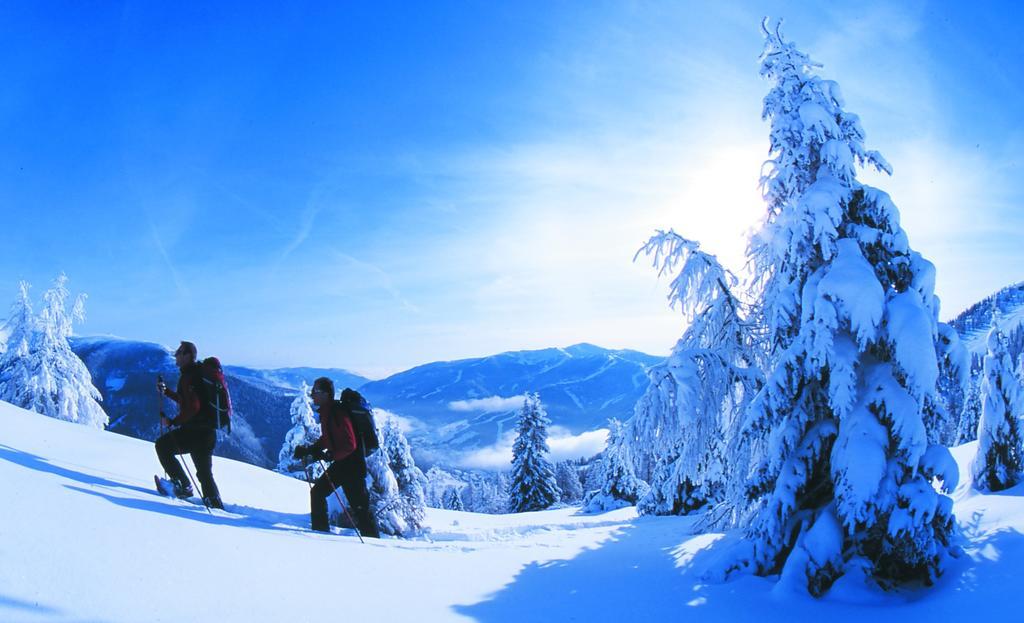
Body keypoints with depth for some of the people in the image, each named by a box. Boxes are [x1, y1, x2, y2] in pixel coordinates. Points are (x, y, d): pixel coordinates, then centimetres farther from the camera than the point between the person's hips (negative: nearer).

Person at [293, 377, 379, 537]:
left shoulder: (337, 413, -22)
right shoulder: (326, 412, 8)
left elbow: (349, 445, -26)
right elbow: (327, 439, 21)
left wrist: (329, 455, -31)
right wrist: (308, 450, 12)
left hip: (352, 465, -10)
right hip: (341, 463, 10)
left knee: (358, 507, -5)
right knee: (317, 492, 13)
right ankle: (320, 531, 23)